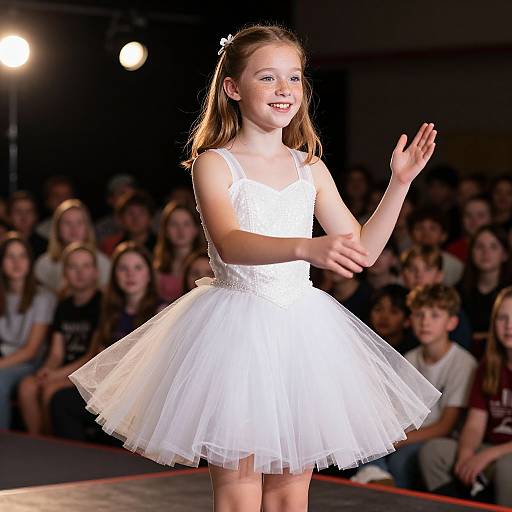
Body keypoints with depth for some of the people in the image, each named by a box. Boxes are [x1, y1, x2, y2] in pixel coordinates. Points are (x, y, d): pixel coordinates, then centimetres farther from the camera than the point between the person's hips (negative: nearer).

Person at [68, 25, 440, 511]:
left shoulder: (310, 170, 8)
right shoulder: (214, 164, -7)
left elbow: (361, 251, 11)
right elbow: (229, 244, -25)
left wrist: (400, 182, 2)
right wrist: (306, 247, -41)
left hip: (301, 329, 5)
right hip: (237, 327, -4)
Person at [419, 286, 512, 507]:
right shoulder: (488, 368, 11)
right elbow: (474, 425, 5)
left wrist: (488, 455, -21)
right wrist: (466, 453, -17)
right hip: (491, 451, 6)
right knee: (433, 450, -15)